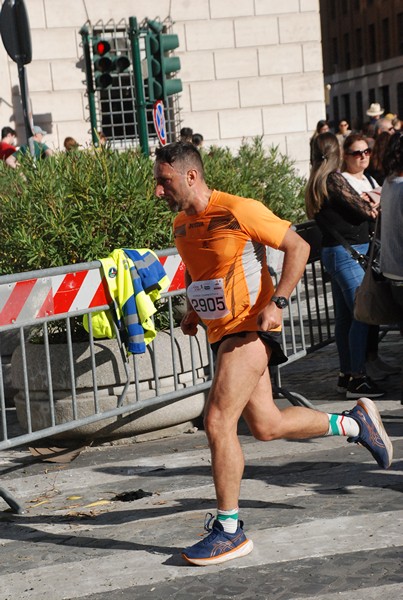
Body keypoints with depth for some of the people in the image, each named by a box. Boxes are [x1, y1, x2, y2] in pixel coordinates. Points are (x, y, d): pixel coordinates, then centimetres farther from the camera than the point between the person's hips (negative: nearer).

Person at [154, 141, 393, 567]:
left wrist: (277, 303, -20)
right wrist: (193, 310, 10)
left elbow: (298, 247, -11)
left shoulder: (238, 211, -15)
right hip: (220, 334, 8)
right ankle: (353, 423, 33)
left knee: (218, 422, -16)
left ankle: (228, 529, -5)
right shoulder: (181, 224, 8)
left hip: (249, 329, -8)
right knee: (266, 426, 12)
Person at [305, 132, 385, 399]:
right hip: (349, 252, -10)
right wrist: (377, 208, 8)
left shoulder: (315, 183, 13)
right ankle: (358, 378, -7)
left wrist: (367, 204, 3)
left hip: (333, 252, 10)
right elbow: (366, 211, -12)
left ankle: (347, 374, 20)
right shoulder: (335, 179, -15)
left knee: (344, 316, 13)